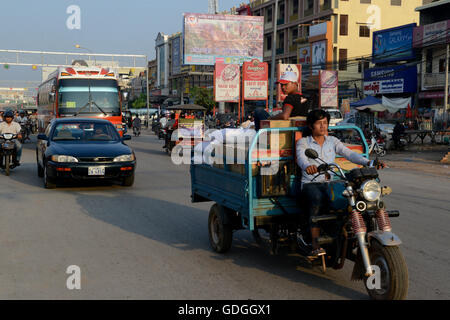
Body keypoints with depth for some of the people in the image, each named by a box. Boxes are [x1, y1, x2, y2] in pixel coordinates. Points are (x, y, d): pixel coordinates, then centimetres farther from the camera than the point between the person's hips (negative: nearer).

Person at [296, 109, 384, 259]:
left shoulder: (332, 141, 17)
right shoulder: (303, 142, 6)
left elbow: (349, 154, 2)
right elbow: (300, 158, -16)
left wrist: (368, 162, -16)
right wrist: (308, 166, -41)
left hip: (329, 183, 4)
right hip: (310, 184, -3)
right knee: (318, 199, -38)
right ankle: (315, 245, -40)